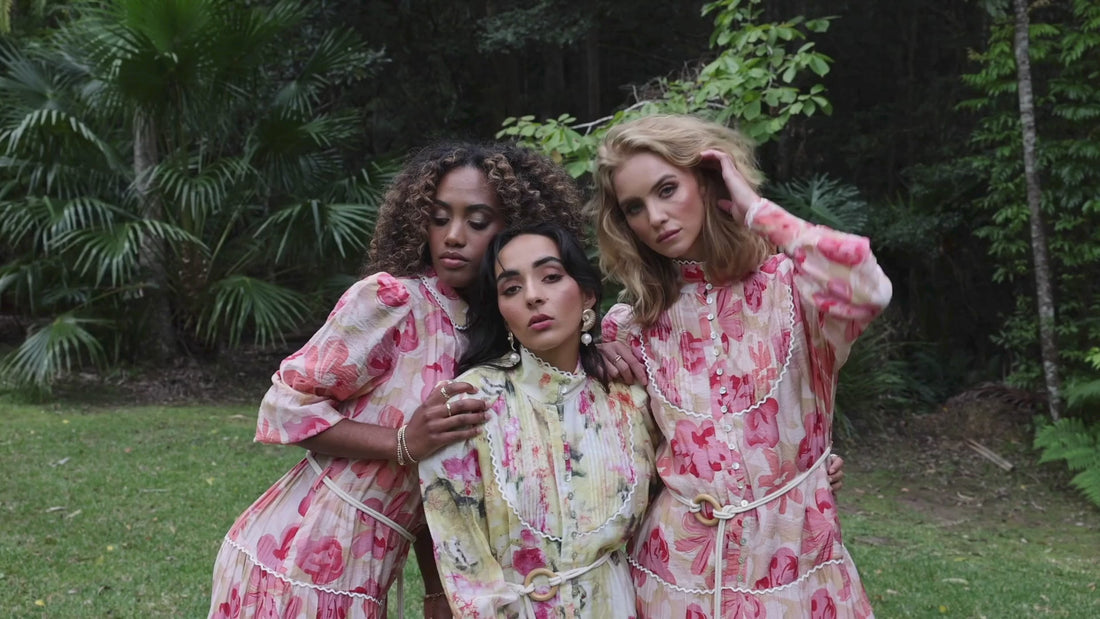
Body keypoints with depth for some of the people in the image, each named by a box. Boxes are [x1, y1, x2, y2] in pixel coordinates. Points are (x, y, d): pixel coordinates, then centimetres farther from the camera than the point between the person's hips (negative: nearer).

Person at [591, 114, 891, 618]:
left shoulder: (789, 280, -8)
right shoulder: (632, 326, 0)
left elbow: (868, 290, -31)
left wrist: (755, 209, -19)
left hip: (793, 553, -2)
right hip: (680, 561, 2)